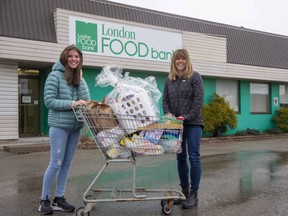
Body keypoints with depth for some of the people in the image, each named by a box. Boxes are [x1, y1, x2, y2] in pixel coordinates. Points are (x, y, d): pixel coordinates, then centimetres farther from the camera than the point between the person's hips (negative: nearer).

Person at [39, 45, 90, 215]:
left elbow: (86, 100, 1)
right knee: (56, 163, -1)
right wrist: (72, 103, -21)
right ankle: (45, 199, 14)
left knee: (67, 163, 10)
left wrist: (79, 79, -8)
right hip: (60, 125, -6)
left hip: (76, 126, 6)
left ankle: (59, 198, 21)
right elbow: (49, 101, -13)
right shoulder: (55, 76, -7)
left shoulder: (79, 77, 10)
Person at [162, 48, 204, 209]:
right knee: (181, 158, 9)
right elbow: (165, 100, 11)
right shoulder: (169, 80, 13)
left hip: (193, 123, -4)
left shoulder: (195, 77, 0)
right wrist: (168, 114, -8)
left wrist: (187, 117, -16)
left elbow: (199, 99, -8)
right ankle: (185, 191, 20)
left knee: (194, 157, -5)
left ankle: (194, 194, 3)